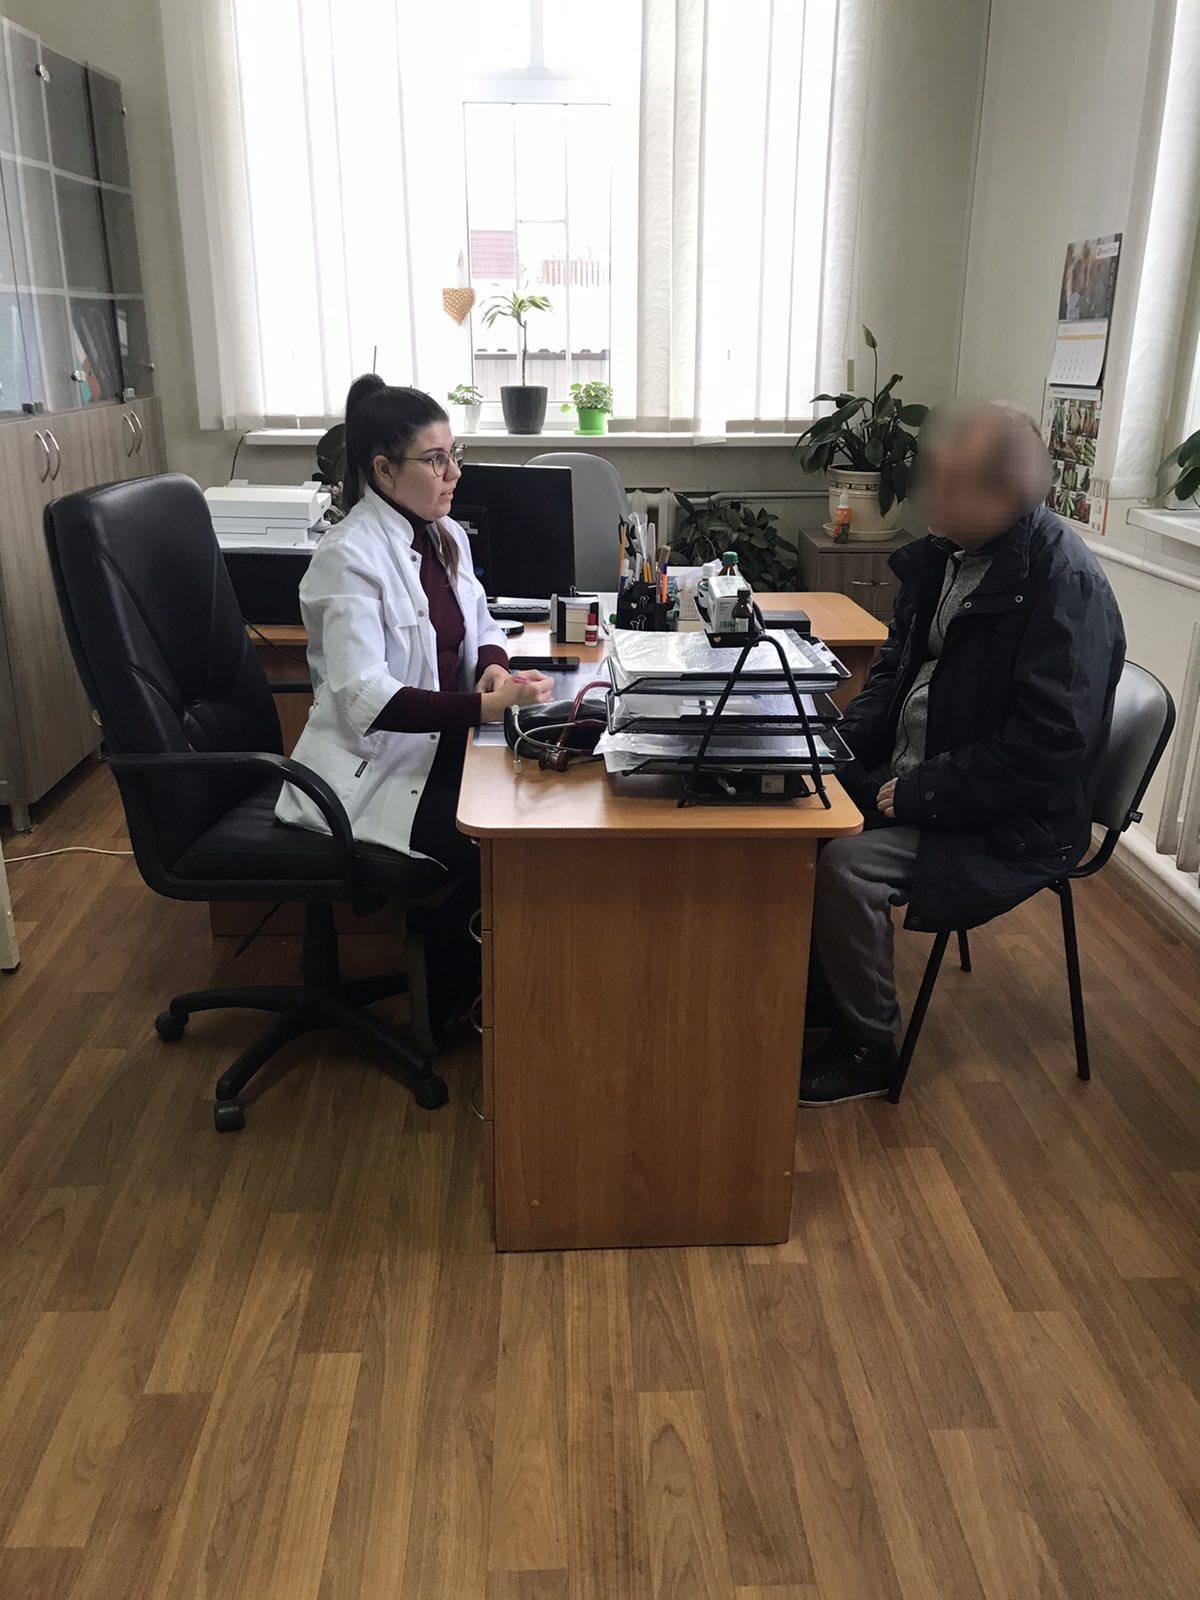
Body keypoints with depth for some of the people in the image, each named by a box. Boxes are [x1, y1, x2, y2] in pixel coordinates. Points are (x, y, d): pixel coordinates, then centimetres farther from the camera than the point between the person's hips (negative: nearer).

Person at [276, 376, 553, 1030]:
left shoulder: (445, 535, 8)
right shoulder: (348, 557, -18)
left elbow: (481, 629, 18)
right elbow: (365, 698, -26)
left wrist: (493, 666, -7)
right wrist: (482, 707, -36)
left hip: (439, 745, 8)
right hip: (374, 767, -8)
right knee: (481, 849, -24)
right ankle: (447, 1005, 5)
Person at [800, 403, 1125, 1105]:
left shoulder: (1064, 583, -22)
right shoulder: (946, 554, 3)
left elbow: (1045, 747, -25)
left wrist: (919, 794, -21)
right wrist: (840, 744, 0)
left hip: (1011, 826, -8)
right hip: (909, 777, 8)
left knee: (846, 866, -26)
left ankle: (867, 1052, -3)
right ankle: (815, 988, 14)